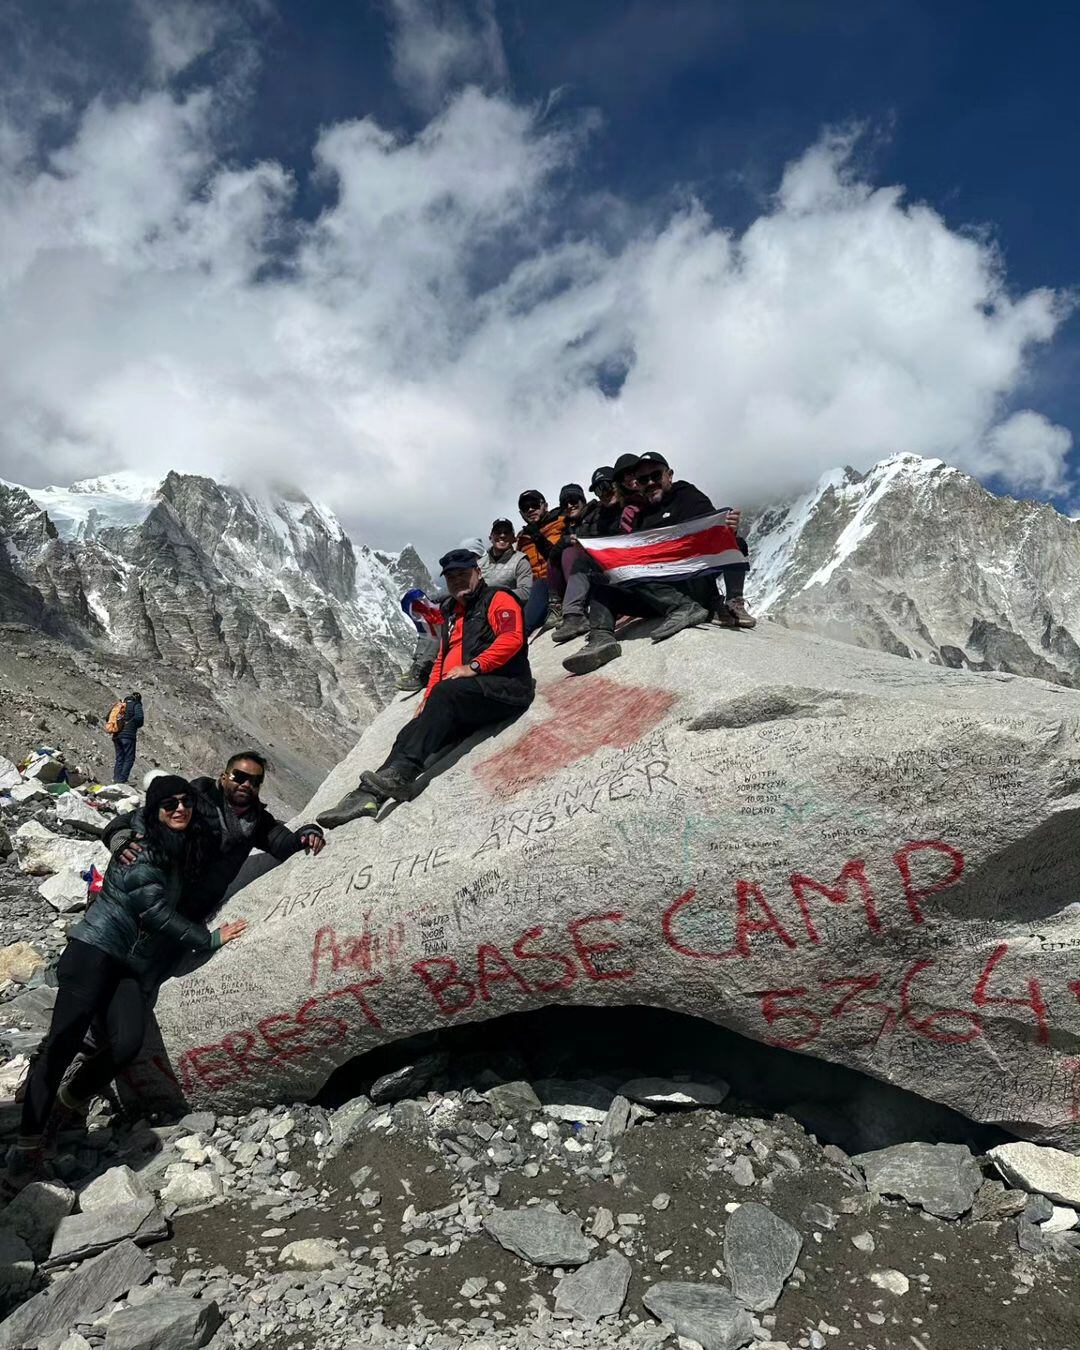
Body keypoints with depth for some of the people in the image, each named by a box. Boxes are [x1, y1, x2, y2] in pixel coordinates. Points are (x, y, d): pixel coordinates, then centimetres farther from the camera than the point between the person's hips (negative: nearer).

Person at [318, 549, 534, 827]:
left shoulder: (497, 599, 6)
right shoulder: (453, 614, 30)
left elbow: (512, 638, -12)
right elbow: (442, 660, 31)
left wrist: (474, 666, -21)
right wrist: (429, 697, 15)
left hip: (505, 687, -7)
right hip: (458, 704, 8)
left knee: (445, 693, -34)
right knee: (412, 732, -14)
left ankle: (401, 773, -44)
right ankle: (368, 795, -24)